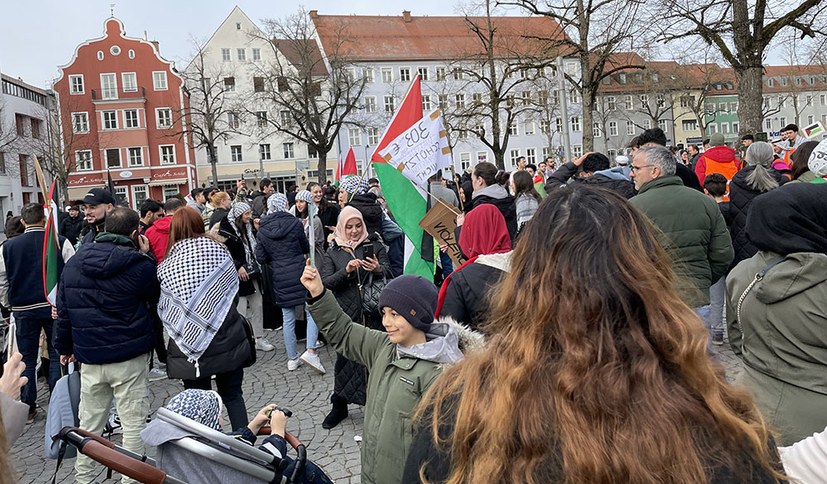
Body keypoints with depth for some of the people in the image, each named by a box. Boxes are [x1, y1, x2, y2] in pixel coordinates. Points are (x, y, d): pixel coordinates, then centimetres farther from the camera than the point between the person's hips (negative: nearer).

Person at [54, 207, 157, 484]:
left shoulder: (73, 263, 4)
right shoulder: (139, 265, -13)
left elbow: (63, 310, 11)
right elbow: (154, 298, 6)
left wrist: (64, 346, 22)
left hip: (89, 358, 5)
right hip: (129, 357, -5)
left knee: (89, 425, 17)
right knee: (134, 425, 5)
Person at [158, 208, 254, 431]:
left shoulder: (166, 265, -4)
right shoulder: (220, 251, -3)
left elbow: (163, 310, -1)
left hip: (190, 345, -1)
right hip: (227, 342, 1)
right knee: (232, 396, 15)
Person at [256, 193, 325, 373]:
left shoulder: (262, 231, 1)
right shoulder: (294, 223, -7)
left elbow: (261, 258, 1)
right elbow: (306, 247, 5)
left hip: (280, 279, 4)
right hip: (300, 274, -3)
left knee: (288, 318, 11)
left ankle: (292, 358, 18)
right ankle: (310, 350, -10)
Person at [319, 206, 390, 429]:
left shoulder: (375, 245, 5)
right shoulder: (333, 252, 7)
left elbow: (389, 273, -2)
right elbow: (326, 283, -2)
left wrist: (378, 269, -25)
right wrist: (346, 271, -19)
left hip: (373, 312, -1)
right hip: (346, 315, 1)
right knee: (344, 357, 8)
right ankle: (339, 406, 24)